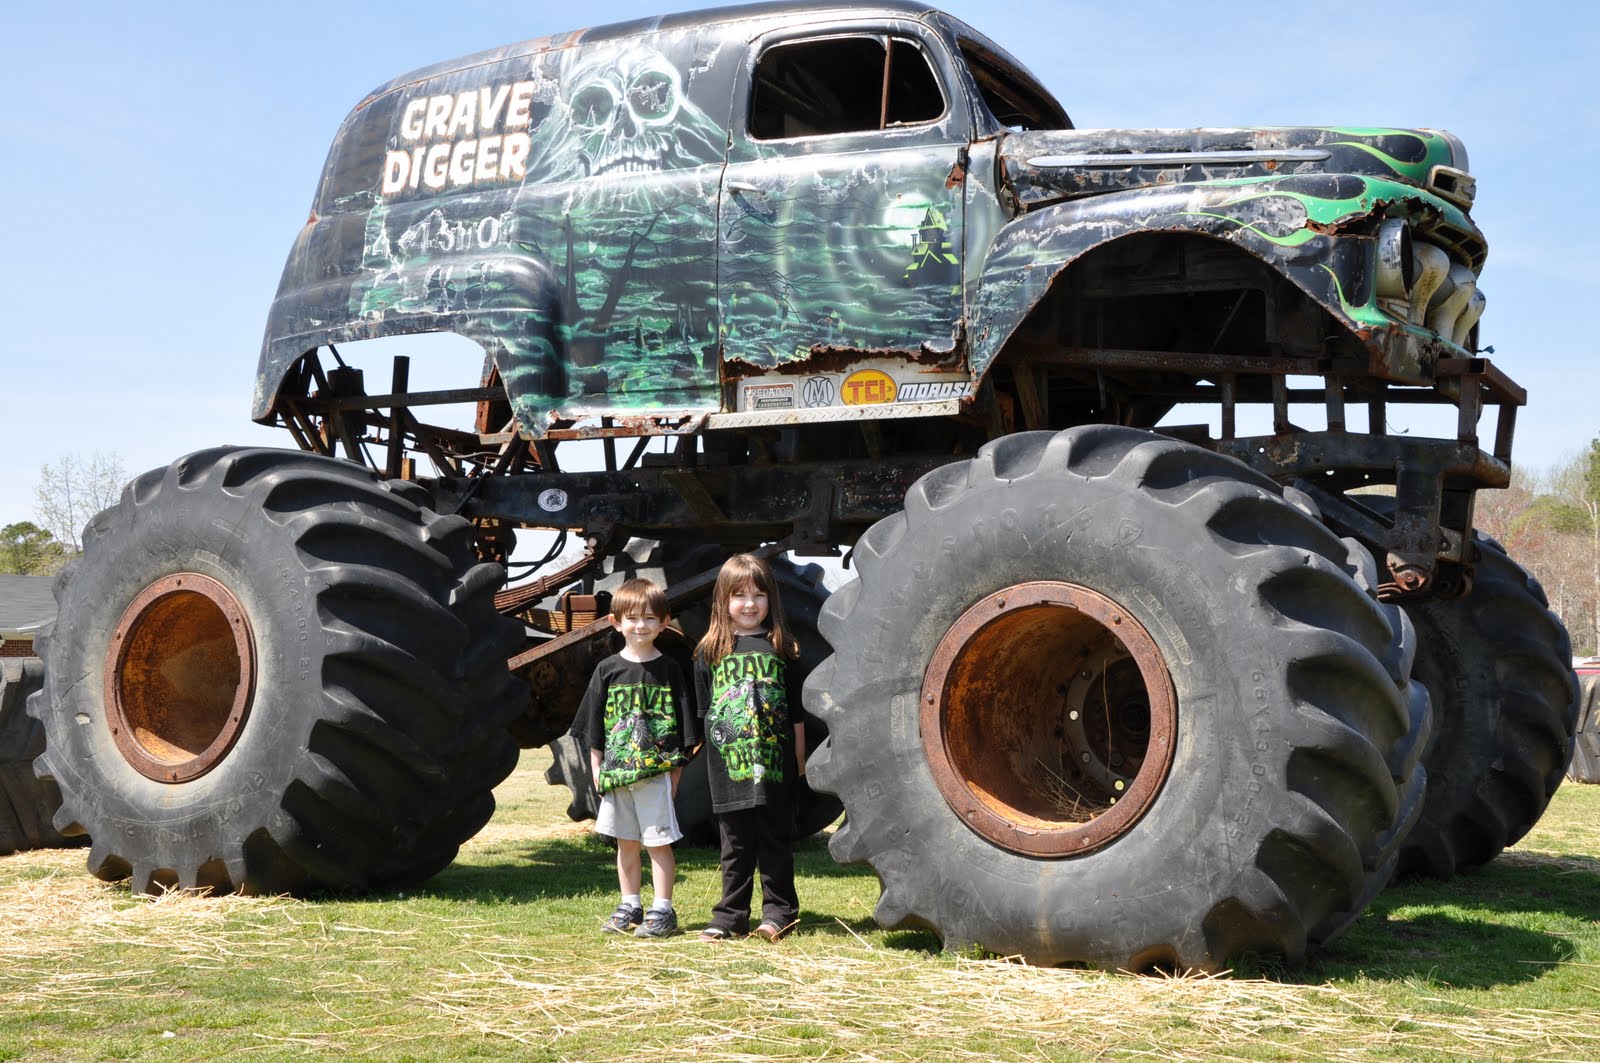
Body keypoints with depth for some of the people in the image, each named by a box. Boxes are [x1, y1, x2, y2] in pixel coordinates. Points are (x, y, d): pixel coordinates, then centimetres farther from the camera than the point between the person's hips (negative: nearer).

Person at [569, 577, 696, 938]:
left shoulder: (668, 669, 0)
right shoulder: (608, 669, 6)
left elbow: (682, 727, 2)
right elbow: (593, 725, 10)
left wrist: (675, 772, -3)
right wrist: (596, 769, 4)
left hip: (656, 772, -3)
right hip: (616, 773, 3)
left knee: (658, 842, -1)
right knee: (625, 842, 11)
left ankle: (662, 910, 5)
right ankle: (630, 907, 22)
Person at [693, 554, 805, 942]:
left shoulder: (781, 649, 5)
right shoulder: (710, 651, 7)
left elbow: (796, 713, 6)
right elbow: (704, 712, 10)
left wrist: (799, 761, 5)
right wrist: (714, 750, 4)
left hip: (776, 765, -1)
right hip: (729, 768, 1)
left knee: (776, 843, 6)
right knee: (735, 846, 8)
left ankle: (778, 912, 15)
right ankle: (730, 916, 14)